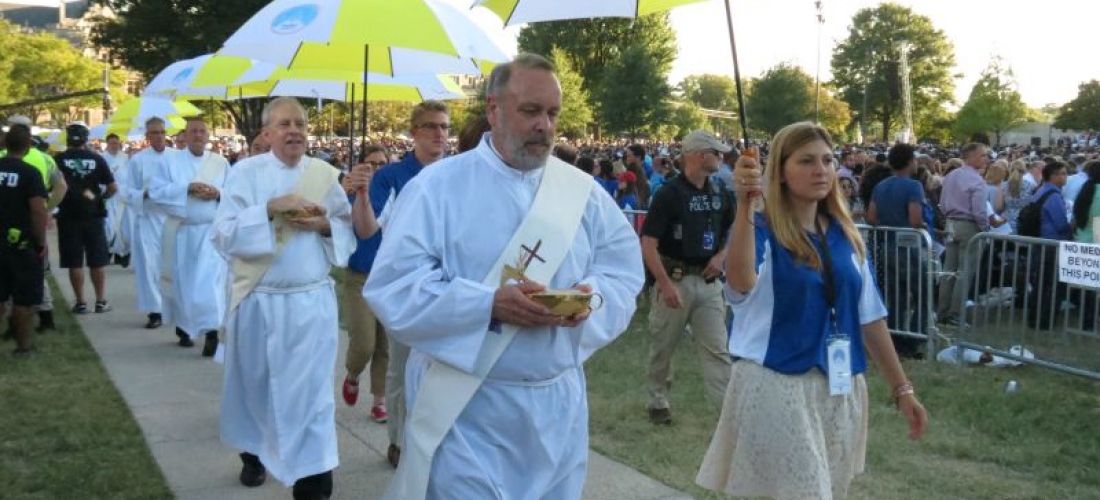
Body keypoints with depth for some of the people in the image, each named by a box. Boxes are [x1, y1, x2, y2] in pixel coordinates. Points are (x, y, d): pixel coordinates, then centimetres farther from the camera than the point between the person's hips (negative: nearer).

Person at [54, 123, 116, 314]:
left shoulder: (59, 160, -6)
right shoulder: (97, 159, -1)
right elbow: (113, 187, -3)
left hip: (69, 216, -1)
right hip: (93, 215, 1)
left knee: (75, 262, 4)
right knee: (97, 261, 9)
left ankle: (80, 302, 7)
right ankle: (101, 301, 11)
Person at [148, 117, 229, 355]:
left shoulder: (221, 163, 8)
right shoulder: (171, 161, 4)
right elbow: (156, 191, -6)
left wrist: (219, 193, -13)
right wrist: (187, 188, -16)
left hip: (211, 231, 0)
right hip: (180, 231, 1)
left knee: (209, 280, -11)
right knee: (182, 280, 7)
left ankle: (211, 331, -15)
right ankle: (184, 328, 24)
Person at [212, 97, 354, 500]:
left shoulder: (326, 174, 3)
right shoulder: (245, 173, -3)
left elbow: (351, 233, 6)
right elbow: (223, 236, -11)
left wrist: (325, 225, -14)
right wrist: (270, 209, -20)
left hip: (311, 302, 0)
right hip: (256, 301, 0)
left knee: (311, 392, -2)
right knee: (254, 387, 16)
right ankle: (253, 454, 40)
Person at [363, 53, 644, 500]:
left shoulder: (583, 190, 7)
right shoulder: (438, 185, -6)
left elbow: (624, 269, 8)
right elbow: (394, 284, -14)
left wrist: (592, 297, -15)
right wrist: (490, 305, -25)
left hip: (558, 404, 4)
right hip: (464, 408, -4)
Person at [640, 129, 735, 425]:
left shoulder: (721, 194, 6)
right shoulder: (669, 194, -12)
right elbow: (648, 243, -15)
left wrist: (721, 256, 1)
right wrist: (665, 284, -22)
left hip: (708, 281, 4)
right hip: (675, 278, -4)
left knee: (718, 349, 0)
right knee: (663, 347, 10)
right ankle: (659, 401, 27)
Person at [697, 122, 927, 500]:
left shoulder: (844, 234, 6)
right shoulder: (762, 231, -10)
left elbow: (869, 317, 12)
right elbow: (741, 284, -33)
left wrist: (901, 388, 12)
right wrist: (744, 205, -40)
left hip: (839, 389, 6)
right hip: (777, 386, -6)